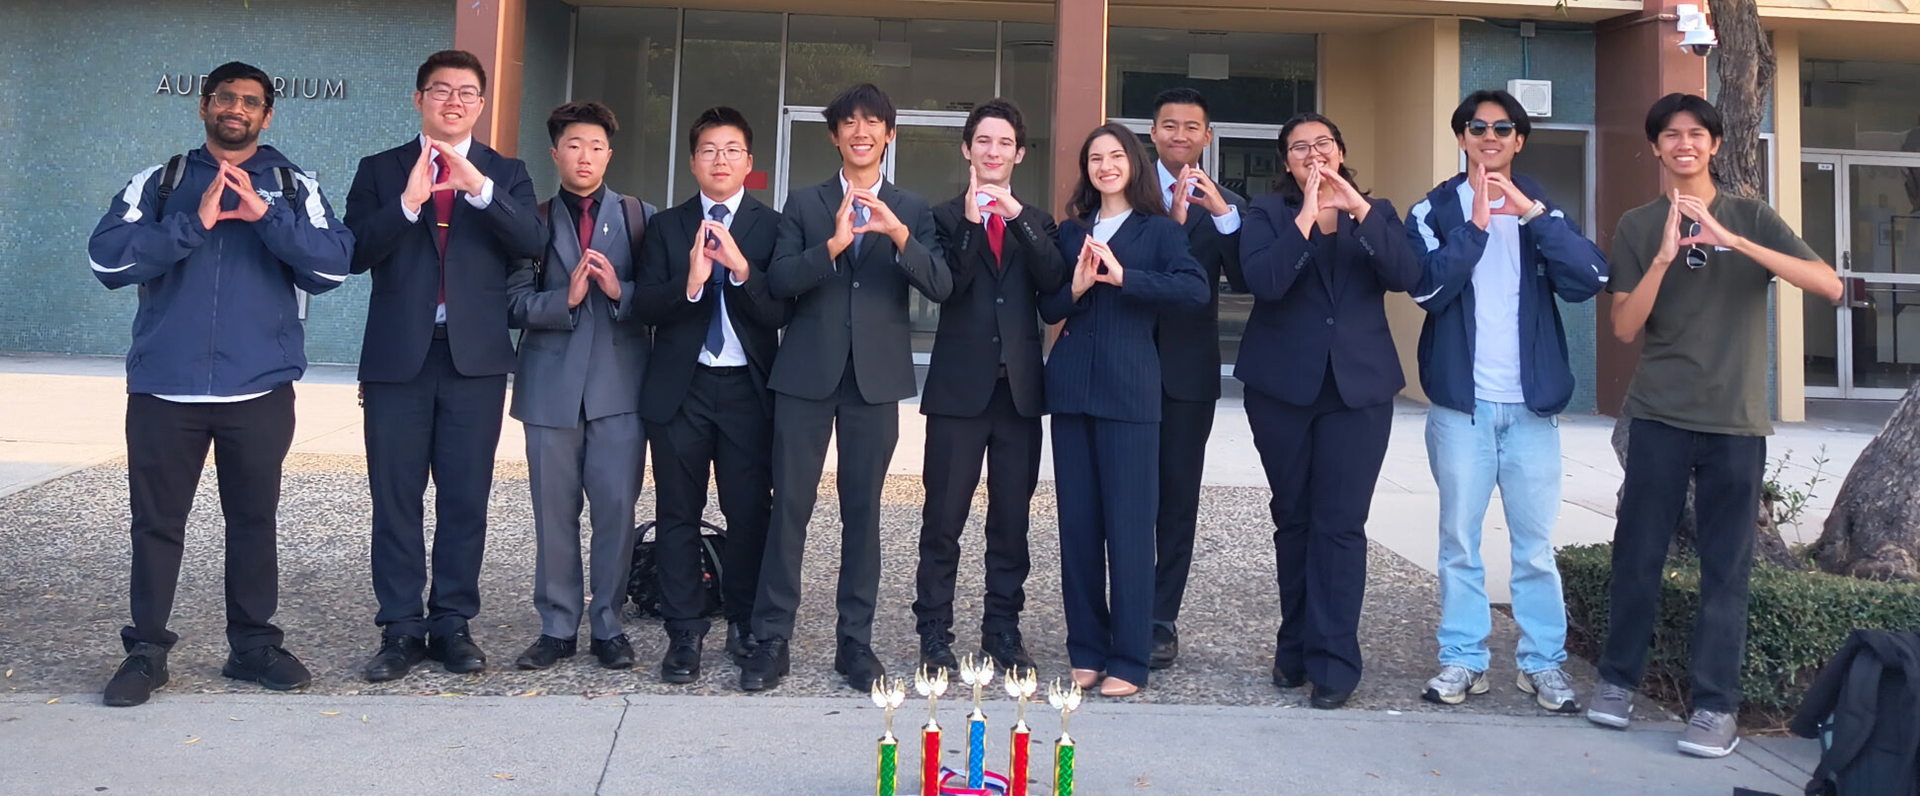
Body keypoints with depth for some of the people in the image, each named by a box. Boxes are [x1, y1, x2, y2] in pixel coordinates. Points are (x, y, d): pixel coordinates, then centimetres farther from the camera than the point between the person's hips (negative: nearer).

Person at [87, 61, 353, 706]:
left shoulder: (293, 188, 6)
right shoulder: (158, 183, 8)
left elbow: (331, 267, -7)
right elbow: (108, 260, -5)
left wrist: (266, 215, -18)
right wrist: (196, 223, -15)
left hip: (260, 389, 0)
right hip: (165, 389, 1)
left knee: (255, 520, 8)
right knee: (156, 522, 6)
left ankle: (254, 645, 20)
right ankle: (146, 649, 18)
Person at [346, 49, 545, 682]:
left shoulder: (506, 173, 9)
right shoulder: (380, 171, 9)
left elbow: (532, 243, -9)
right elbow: (354, 254, -4)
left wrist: (478, 187, -22)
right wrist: (408, 202, -18)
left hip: (475, 358, 0)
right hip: (398, 357, 0)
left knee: (465, 499, 4)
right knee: (395, 499, 3)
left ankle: (452, 624, 14)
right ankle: (401, 629, 12)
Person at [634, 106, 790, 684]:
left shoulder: (770, 227, 4)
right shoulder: (666, 227, 9)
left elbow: (780, 313, -6)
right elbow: (647, 306, -3)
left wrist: (741, 269, -21)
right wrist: (690, 282, -21)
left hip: (747, 388, -1)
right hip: (681, 388, 1)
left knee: (750, 512, 1)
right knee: (678, 513, 4)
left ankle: (744, 623, 18)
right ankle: (684, 632, 14)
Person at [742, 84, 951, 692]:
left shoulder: (911, 210, 10)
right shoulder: (805, 204, 9)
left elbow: (941, 287, -5)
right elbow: (779, 281, -5)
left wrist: (898, 234, -20)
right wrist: (833, 244, -20)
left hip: (875, 378, 1)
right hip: (806, 373, 0)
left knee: (863, 510, 5)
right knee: (789, 506, -1)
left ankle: (855, 640, 15)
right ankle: (771, 640, 8)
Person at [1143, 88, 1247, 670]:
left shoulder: (1224, 205, 7)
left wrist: (1224, 215, -20)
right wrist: (1174, 220, -21)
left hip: (1189, 370, 1)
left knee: (1179, 496, 5)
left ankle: (1161, 620, 13)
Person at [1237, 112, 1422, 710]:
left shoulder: (1375, 212, 11)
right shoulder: (1268, 214, 7)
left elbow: (1406, 276, -8)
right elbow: (1264, 281, -13)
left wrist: (1358, 210, -15)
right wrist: (1306, 216, -15)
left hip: (1358, 386, 0)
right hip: (1283, 386, 0)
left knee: (1340, 524, -6)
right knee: (1293, 519, 8)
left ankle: (1333, 662, 0)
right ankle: (1295, 649, 21)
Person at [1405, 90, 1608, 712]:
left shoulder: (1543, 209, 9)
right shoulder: (1435, 210, 5)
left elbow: (1588, 280, -8)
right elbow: (1428, 288, -11)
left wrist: (1532, 212, -14)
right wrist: (1475, 223, -16)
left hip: (1531, 402, 1)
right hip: (1461, 402, -1)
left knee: (1535, 542, 3)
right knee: (1459, 538, 2)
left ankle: (1543, 662, 13)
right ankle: (1462, 659, 11)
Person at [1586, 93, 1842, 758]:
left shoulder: (1751, 217, 4)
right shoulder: (1638, 227, 4)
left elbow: (1830, 286, -10)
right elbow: (1625, 328, -3)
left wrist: (1732, 240, -20)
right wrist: (1664, 256, -17)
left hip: (1737, 418, 0)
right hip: (1659, 416, 0)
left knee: (1726, 564, 0)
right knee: (1637, 552, 2)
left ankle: (1716, 704, 7)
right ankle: (1618, 679, 16)